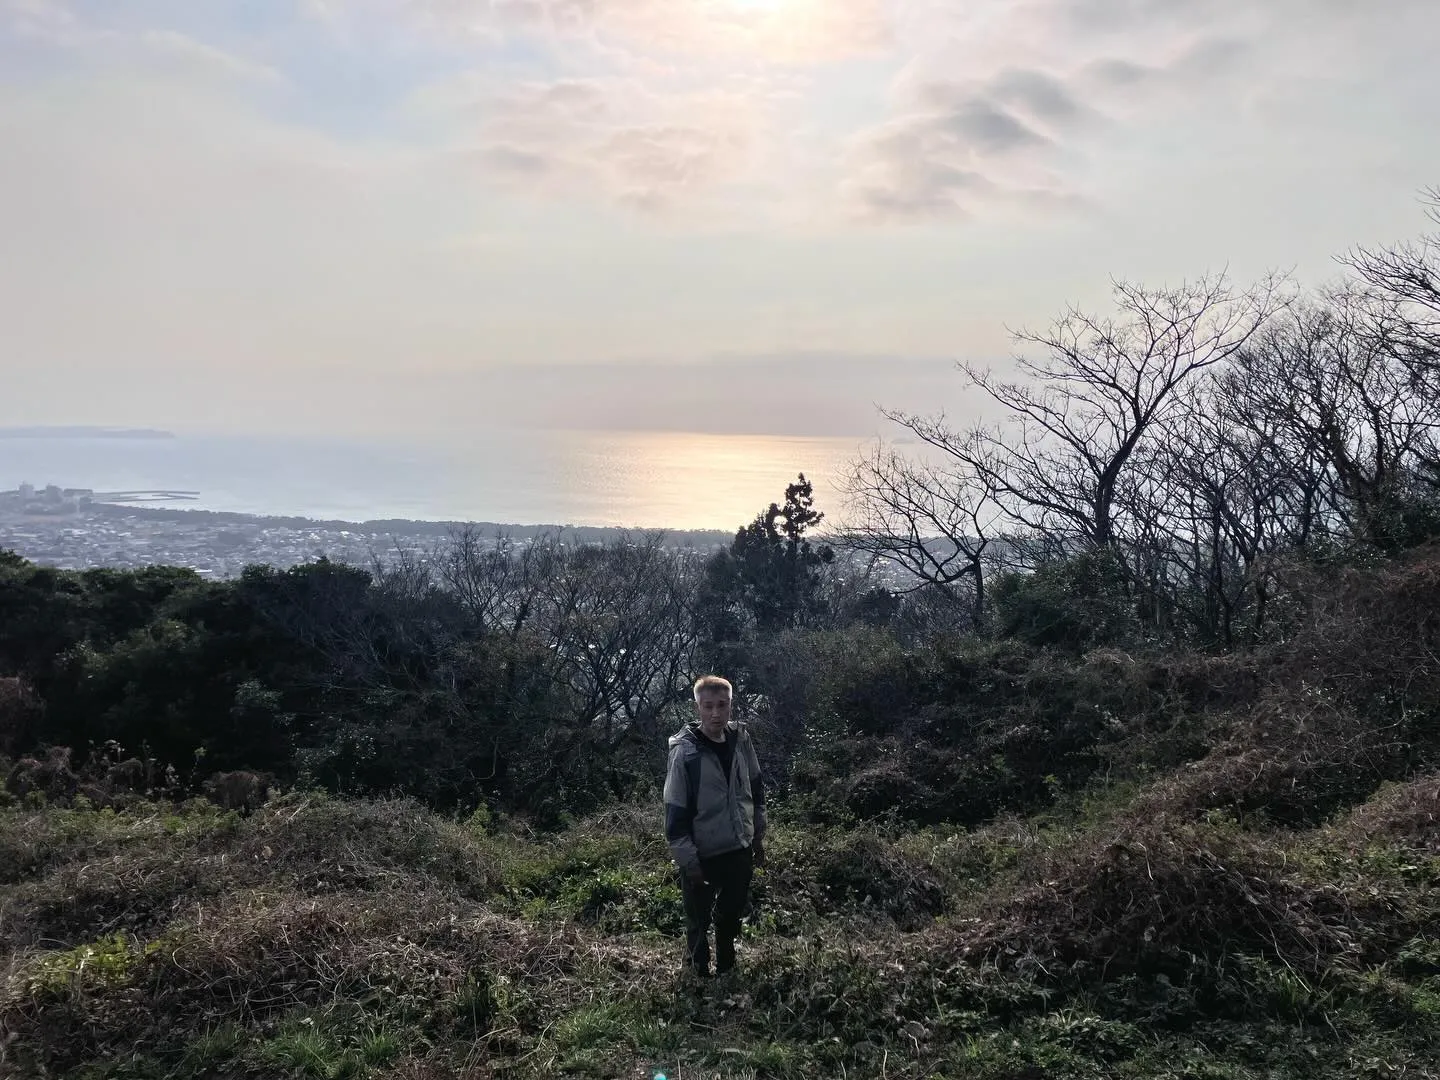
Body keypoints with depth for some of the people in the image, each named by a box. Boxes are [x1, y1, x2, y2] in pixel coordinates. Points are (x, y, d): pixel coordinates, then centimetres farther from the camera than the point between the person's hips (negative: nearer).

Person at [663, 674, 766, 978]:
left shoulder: (741, 740, -5)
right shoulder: (684, 751, -20)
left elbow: (756, 790, 8)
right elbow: (676, 810, -17)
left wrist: (759, 836, 11)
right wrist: (687, 860, -16)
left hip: (740, 850, 5)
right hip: (703, 855, -5)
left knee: (731, 916, 22)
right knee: (699, 922, 11)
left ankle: (727, 971, 43)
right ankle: (699, 976, 32)